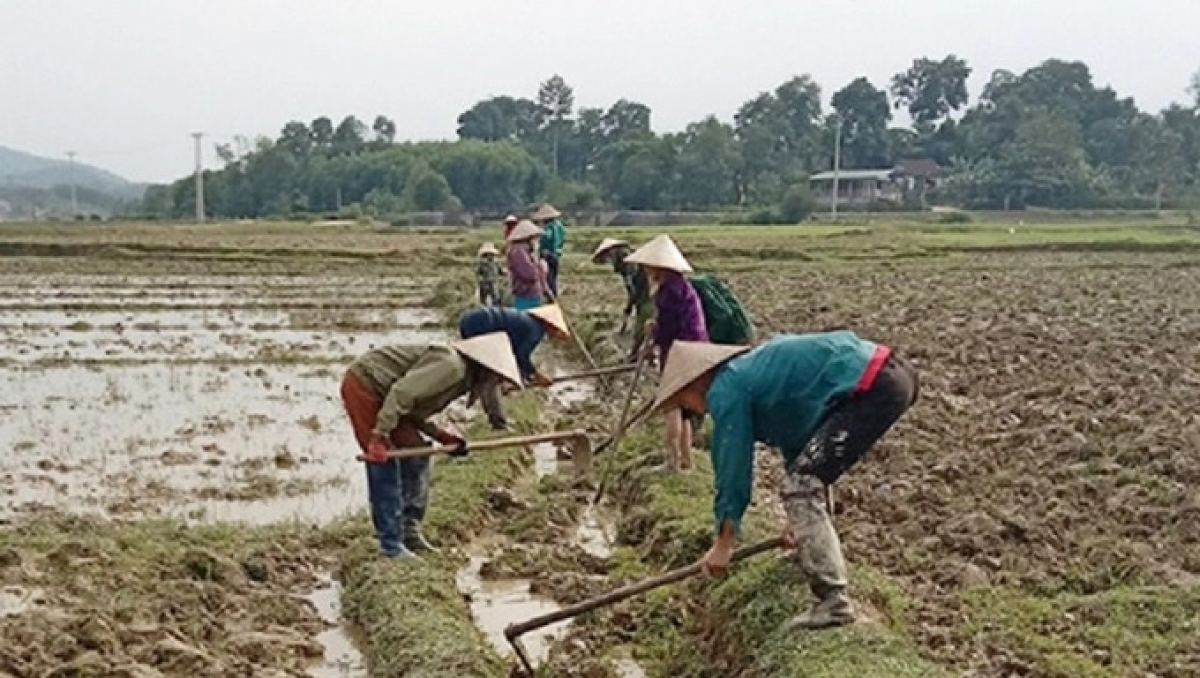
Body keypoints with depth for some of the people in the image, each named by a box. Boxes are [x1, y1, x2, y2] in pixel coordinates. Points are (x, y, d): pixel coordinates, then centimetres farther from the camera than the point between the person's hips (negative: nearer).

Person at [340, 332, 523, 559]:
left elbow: (413, 411, 12)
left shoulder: (460, 377, 12)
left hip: (380, 394, 10)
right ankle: (392, 547, -4)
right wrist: (380, 436, -26)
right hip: (363, 385, -10)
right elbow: (402, 392, -27)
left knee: (416, 453, 10)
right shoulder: (452, 365, -20)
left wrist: (441, 436, 0)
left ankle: (409, 530, 17)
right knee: (385, 466, -9)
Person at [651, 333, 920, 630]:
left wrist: (723, 544, 10)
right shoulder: (754, 370, 24)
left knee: (802, 483, -9)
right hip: (891, 371, 10)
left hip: (873, 386, -10)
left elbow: (733, 466, 0)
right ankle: (815, 550, 40)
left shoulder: (726, 391, -3)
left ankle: (832, 602, -15)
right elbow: (796, 435, 31)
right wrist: (798, 518, 37)